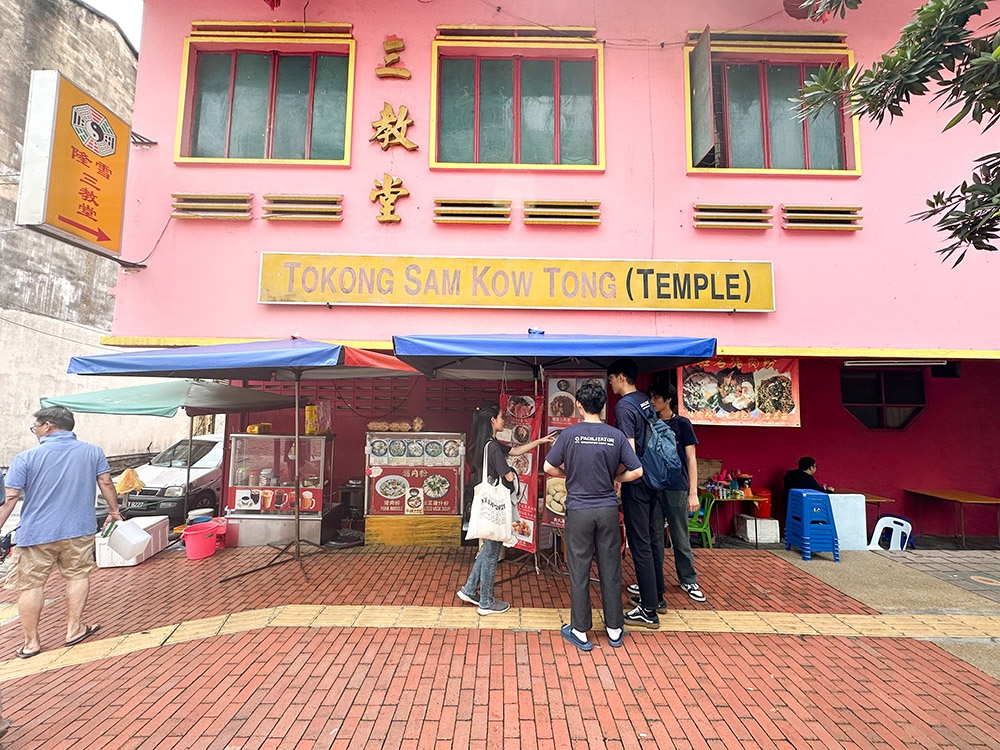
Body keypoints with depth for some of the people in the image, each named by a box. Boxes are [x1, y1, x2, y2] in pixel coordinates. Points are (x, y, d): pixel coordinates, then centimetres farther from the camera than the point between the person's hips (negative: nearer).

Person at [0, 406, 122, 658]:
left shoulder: (26, 458, -8)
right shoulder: (93, 452, -1)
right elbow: (106, 483, 4)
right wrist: (114, 510, 16)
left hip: (36, 533, -2)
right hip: (79, 530, 2)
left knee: (30, 585, 11)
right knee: (77, 575, 16)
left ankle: (31, 642, 20)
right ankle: (74, 629, 21)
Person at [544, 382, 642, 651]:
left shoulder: (570, 434, -10)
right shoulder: (616, 435, -4)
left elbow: (549, 468, -6)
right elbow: (636, 471, -4)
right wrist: (613, 479, 11)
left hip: (579, 510, -2)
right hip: (608, 509, 2)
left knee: (579, 570, 8)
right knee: (610, 569, 13)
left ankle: (580, 631, 20)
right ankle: (615, 629, 26)